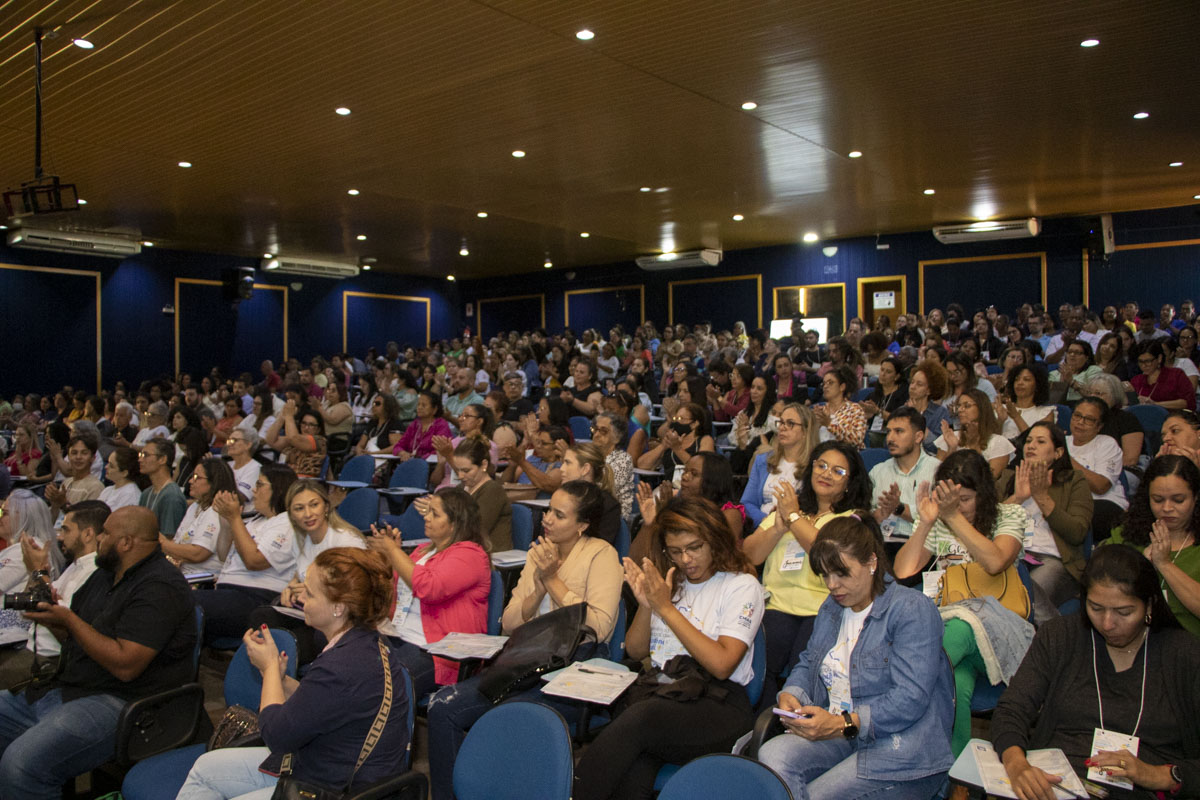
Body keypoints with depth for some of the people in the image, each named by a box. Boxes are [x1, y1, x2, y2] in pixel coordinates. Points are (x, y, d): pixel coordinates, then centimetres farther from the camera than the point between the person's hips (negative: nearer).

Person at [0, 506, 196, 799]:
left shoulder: (159, 588, -16)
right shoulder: (105, 575, 17)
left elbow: (125, 665, -23)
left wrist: (68, 619, -17)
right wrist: (51, 617, 1)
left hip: (117, 702, -10)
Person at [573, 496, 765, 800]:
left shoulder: (742, 586, 3)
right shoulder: (667, 581, 19)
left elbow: (721, 665, -9)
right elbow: (635, 651, 20)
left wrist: (666, 607, -9)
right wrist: (645, 605, 1)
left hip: (716, 703, -4)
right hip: (658, 688, 4)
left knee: (641, 717, -35)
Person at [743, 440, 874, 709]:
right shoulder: (785, 507, 22)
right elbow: (751, 555, 14)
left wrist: (794, 517, -1)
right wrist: (778, 528, -3)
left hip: (823, 609, -3)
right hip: (778, 604, 3)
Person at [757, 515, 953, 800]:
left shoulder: (913, 610, -9)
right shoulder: (831, 607, 16)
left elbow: (910, 699, -18)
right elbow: (807, 663, 23)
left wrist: (842, 724, -25)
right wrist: (790, 695, -2)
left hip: (901, 748, -6)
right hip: (837, 733, 6)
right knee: (772, 755, -24)